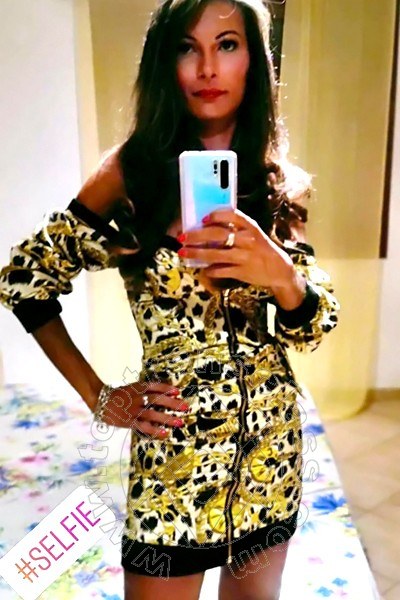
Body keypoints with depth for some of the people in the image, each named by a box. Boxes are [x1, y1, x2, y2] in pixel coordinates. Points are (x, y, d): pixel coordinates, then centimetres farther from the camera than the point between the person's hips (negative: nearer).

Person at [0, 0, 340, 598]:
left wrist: (278, 271, -22)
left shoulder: (279, 182, 0)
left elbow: (314, 329, 0)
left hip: (273, 440, 4)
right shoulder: (134, 171, -10)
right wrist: (99, 397, -5)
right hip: (176, 445, -3)